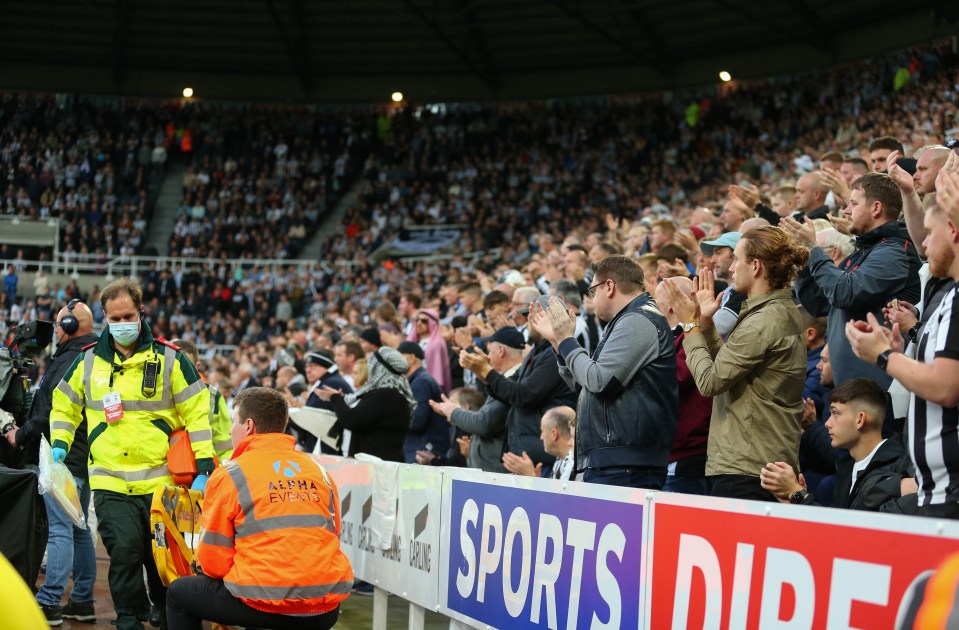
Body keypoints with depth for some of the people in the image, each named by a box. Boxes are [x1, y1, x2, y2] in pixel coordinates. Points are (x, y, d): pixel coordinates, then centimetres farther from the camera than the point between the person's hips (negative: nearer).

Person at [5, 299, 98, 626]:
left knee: (60, 530, -9)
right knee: (78, 529, 14)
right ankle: (82, 601, 18)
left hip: (63, 456, -10)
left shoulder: (70, 361, -17)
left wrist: (22, 435, -8)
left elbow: (53, 412, -21)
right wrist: (26, 431, 20)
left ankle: (49, 602, -9)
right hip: (84, 457, 10)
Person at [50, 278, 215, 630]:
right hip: (110, 482, 0)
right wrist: (58, 447, 1)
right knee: (124, 551, -13)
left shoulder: (168, 358, -1)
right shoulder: (88, 360, 5)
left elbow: (197, 412, 0)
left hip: (160, 479, 0)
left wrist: (203, 469, -5)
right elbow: (64, 405, 18)